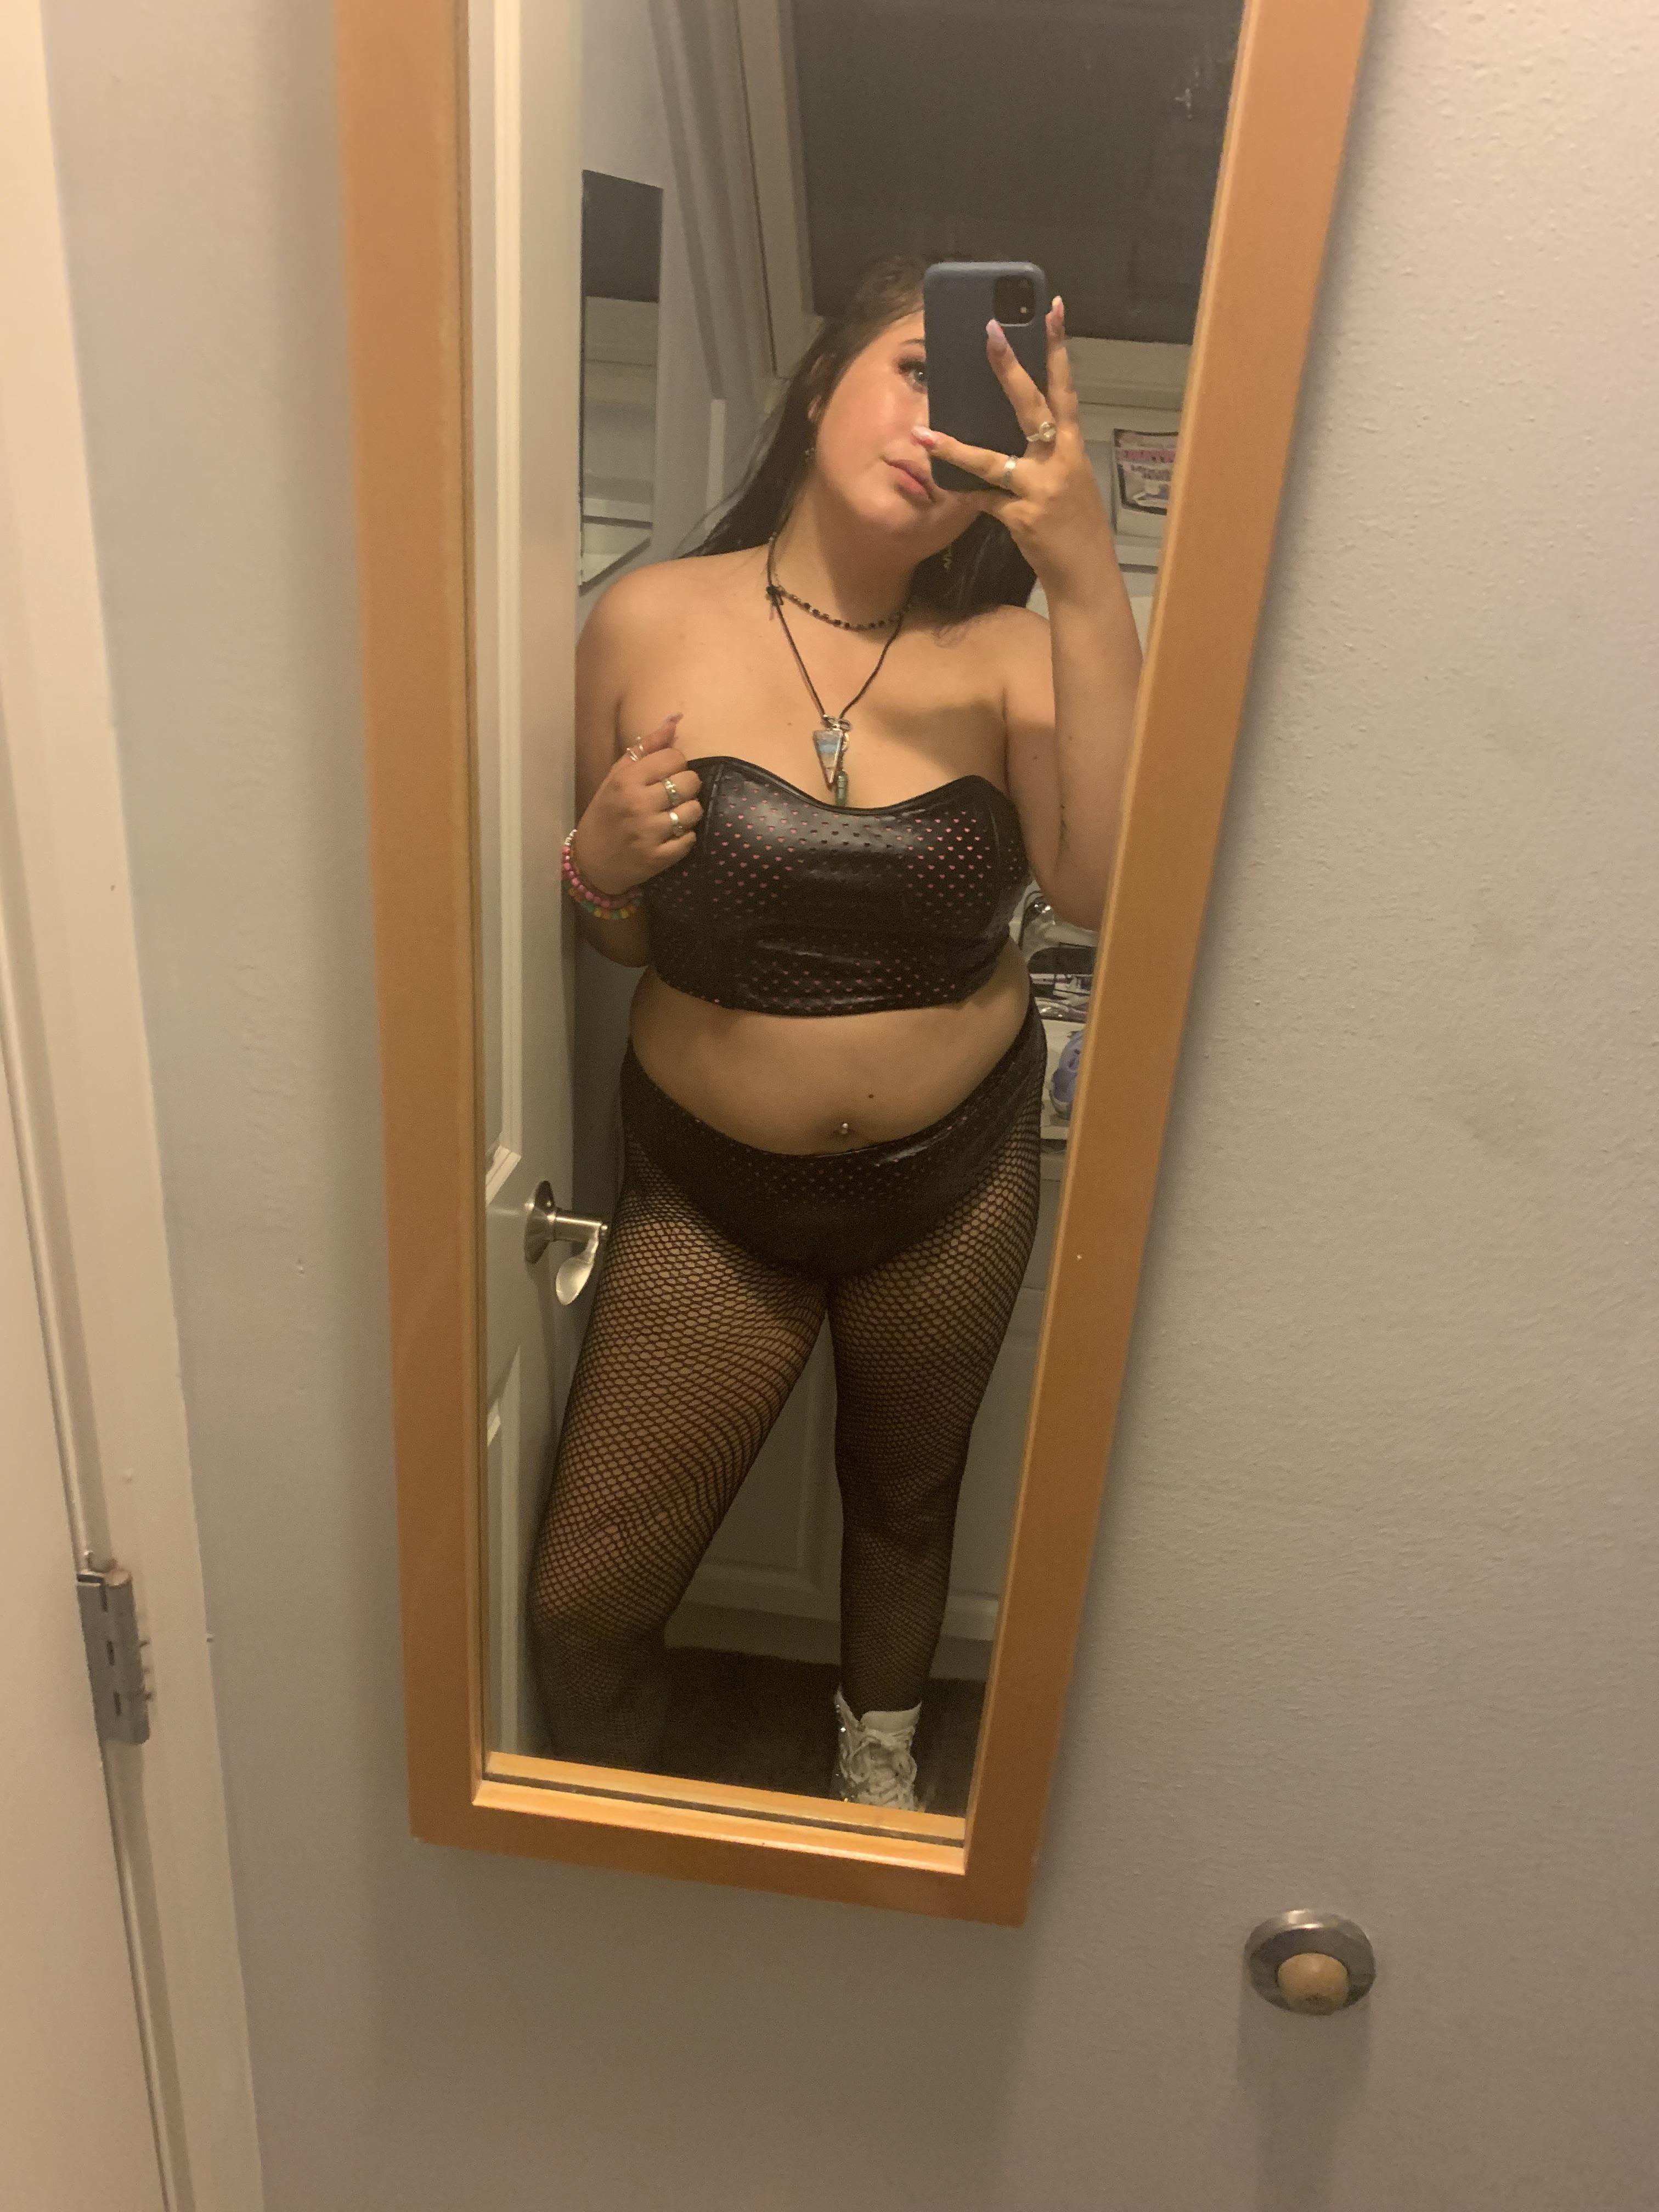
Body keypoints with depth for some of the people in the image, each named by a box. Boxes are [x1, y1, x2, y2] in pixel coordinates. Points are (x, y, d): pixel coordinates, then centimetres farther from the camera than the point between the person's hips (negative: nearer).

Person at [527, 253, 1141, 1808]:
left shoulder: (1004, 653, -8)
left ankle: (879, 1752, 60)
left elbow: (1105, 885, -27)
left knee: (905, 1500, 25)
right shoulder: (653, 623, -8)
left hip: (955, 1174, 1)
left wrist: (1090, 577, -30)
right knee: (583, 1604, 5)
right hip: (711, 1186, 0)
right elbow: (618, 936, 3)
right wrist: (601, 860, -20)